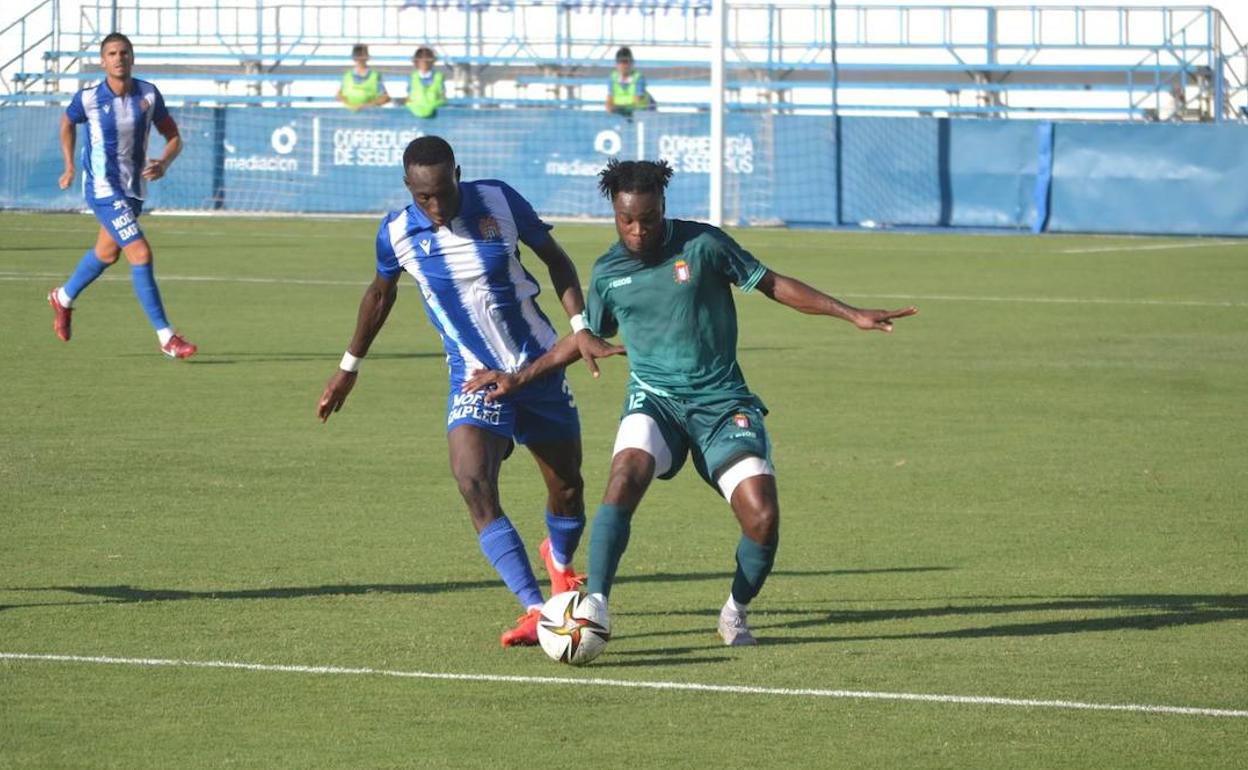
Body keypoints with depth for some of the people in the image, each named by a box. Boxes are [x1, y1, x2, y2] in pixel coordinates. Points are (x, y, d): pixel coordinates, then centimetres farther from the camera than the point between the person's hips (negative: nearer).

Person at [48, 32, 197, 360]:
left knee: (107, 253, 26)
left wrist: (164, 163, -18)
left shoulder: (148, 95, -7)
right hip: (103, 189, -6)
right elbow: (67, 123, 8)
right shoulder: (87, 99, -14)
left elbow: (174, 137, 1)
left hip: (134, 188, 6)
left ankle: (63, 298, 53)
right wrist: (69, 166, 7)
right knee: (141, 254, -17)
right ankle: (166, 337, -13)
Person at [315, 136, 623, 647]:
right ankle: (535, 610, -30)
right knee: (473, 484, -25)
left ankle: (560, 562, 46)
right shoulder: (396, 233, -11)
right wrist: (349, 366, 18)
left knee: (567, 487, 11)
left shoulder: (499, 202, -13)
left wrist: (579, 327, -10)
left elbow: (555, 258, 2)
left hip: (539, 366, 1)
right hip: (474, 378, -1)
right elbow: (381, 292, 10)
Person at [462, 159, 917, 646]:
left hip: (721, 401, -1)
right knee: (625, 477, -31)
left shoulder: (702, 245, -4)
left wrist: (852, 315, -4)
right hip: (655, 399, 1)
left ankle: (735, 612, 13)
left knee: (762, 517, -15)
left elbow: (773, 285, 2)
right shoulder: (607, 273, 5)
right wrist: (519, 379, 22)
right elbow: (585, 337, 23)